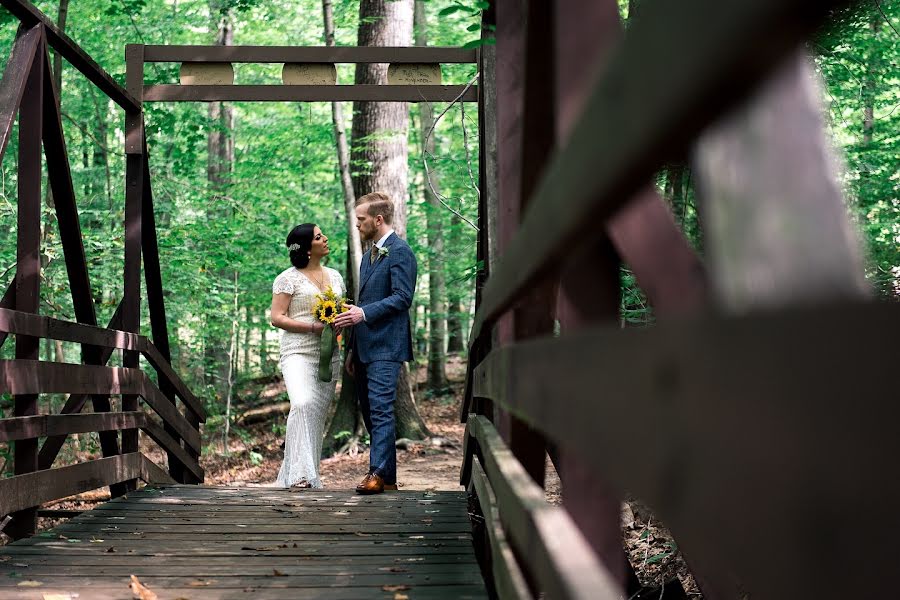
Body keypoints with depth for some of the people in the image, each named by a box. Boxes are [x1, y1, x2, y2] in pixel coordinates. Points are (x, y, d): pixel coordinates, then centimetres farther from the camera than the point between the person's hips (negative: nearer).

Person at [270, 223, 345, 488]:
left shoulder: (334, 276, 16)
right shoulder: (288, 278, -2)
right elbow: (277, 318, -7)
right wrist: (314, 327, -16)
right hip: (299, 353, -6)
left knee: (317, 416, 4)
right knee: (303, 404, -28)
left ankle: (291, 475, 11)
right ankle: (300, 474, -28)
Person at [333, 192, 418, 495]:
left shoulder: (400, 252, -7)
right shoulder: (369, 255, 22)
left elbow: (402, 297, -17)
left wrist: (364, 313, -22)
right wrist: (352, 349, 23)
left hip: (385, 347, -10)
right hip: (365, 348, 10)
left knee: (380, 410, -14)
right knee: (369, 412, 9)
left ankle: (378, 473, -14)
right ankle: (388, 477, 15)